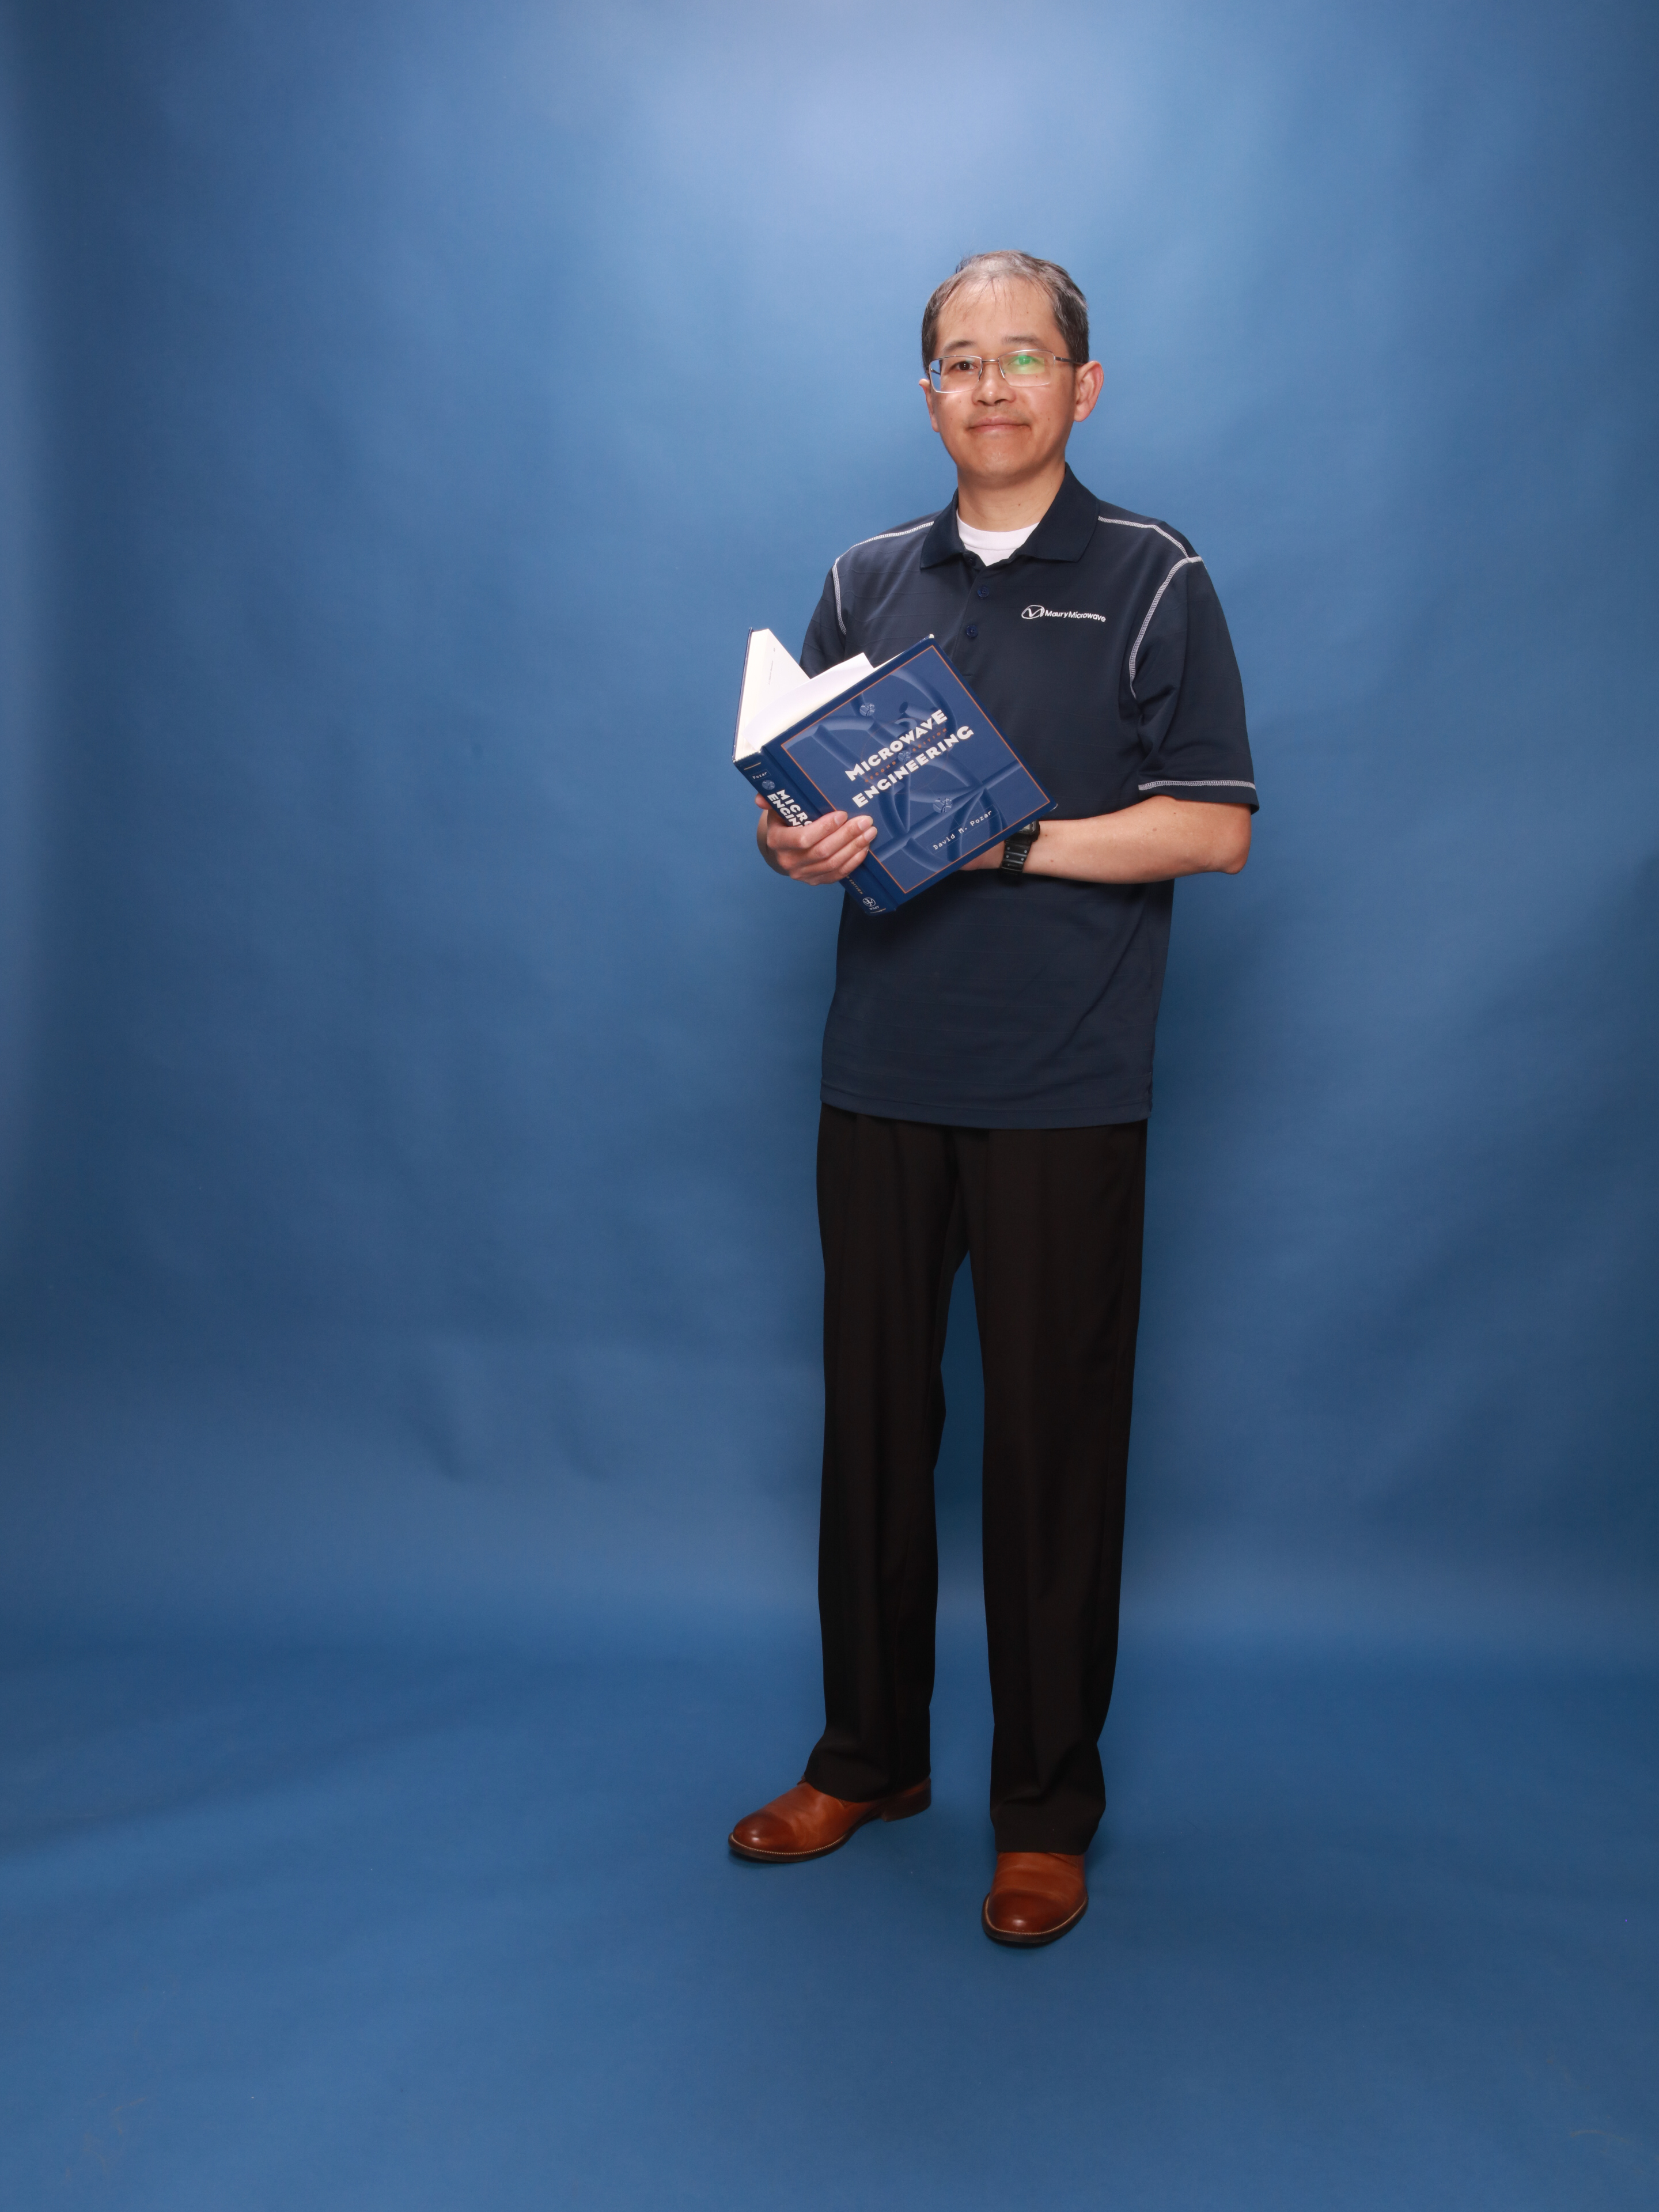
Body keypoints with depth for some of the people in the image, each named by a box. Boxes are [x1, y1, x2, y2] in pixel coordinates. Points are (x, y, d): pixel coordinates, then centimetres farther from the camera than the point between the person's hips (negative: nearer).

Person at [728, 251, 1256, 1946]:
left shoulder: (1153, 582, 2)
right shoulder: (866, 582, 14)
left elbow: (1213, 827, -4)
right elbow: (794, 787, 15)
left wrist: (1008, 844, -14)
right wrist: (796, 842, -9)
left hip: (1064, 1089, -3)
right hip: (883, 1074, 4)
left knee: (1052, 1441, 2)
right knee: (872, 1419, 9)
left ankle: (1047, 1808, 18)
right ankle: (868, 1754, 27)